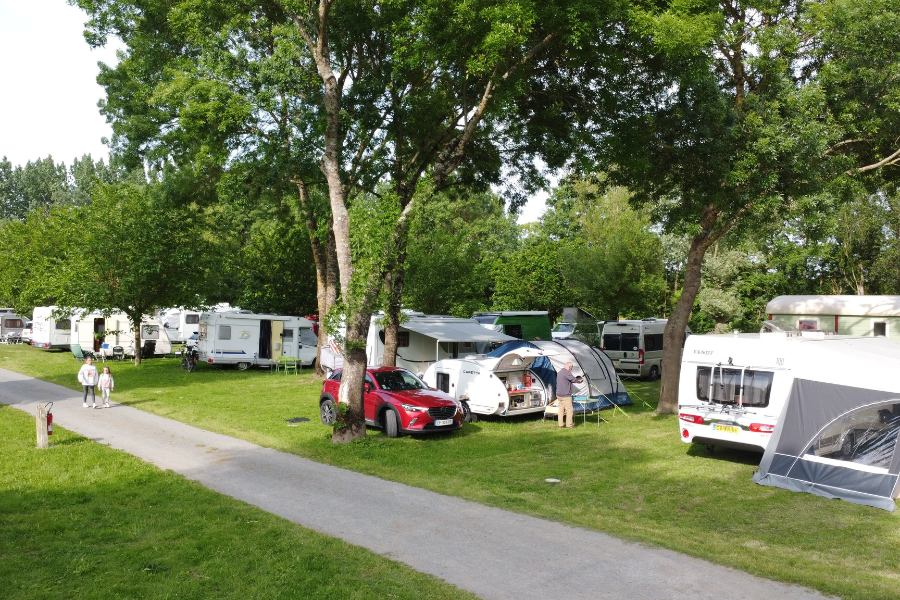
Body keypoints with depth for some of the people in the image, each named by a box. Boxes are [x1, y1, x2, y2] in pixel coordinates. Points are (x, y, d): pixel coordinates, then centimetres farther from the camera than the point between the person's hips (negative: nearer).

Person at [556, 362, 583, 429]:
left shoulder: (560, 372, 17)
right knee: (570, 409, -5)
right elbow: (573, 379, -15)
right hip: (565, 395, -10)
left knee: (561, 409, 12)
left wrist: (577, 380, 16)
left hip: (559, 394, 10)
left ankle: (560, 424, 13)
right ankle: (569, 425, -3)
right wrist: (580, 380, 5)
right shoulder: (566, 372, -16)